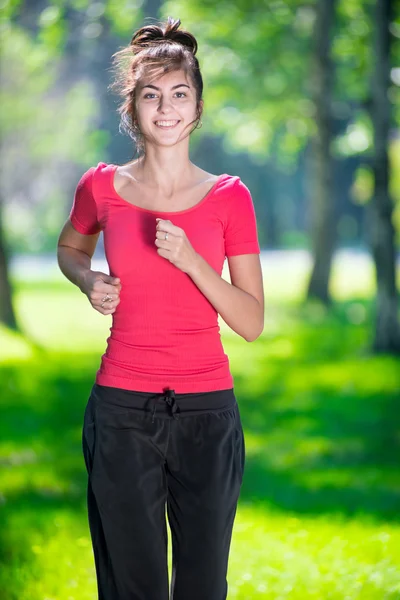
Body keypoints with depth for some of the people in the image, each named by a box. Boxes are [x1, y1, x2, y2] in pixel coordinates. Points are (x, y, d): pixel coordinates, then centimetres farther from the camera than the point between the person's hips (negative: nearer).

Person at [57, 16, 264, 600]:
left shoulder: (229, 196, -1)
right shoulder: (102, 187, 1)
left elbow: (252, 323, -3)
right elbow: (70, 249, 23)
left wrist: (190, 260, -17)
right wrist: (91, 283, 1)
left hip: (206, 414, 0)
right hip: (123, 412, 0)